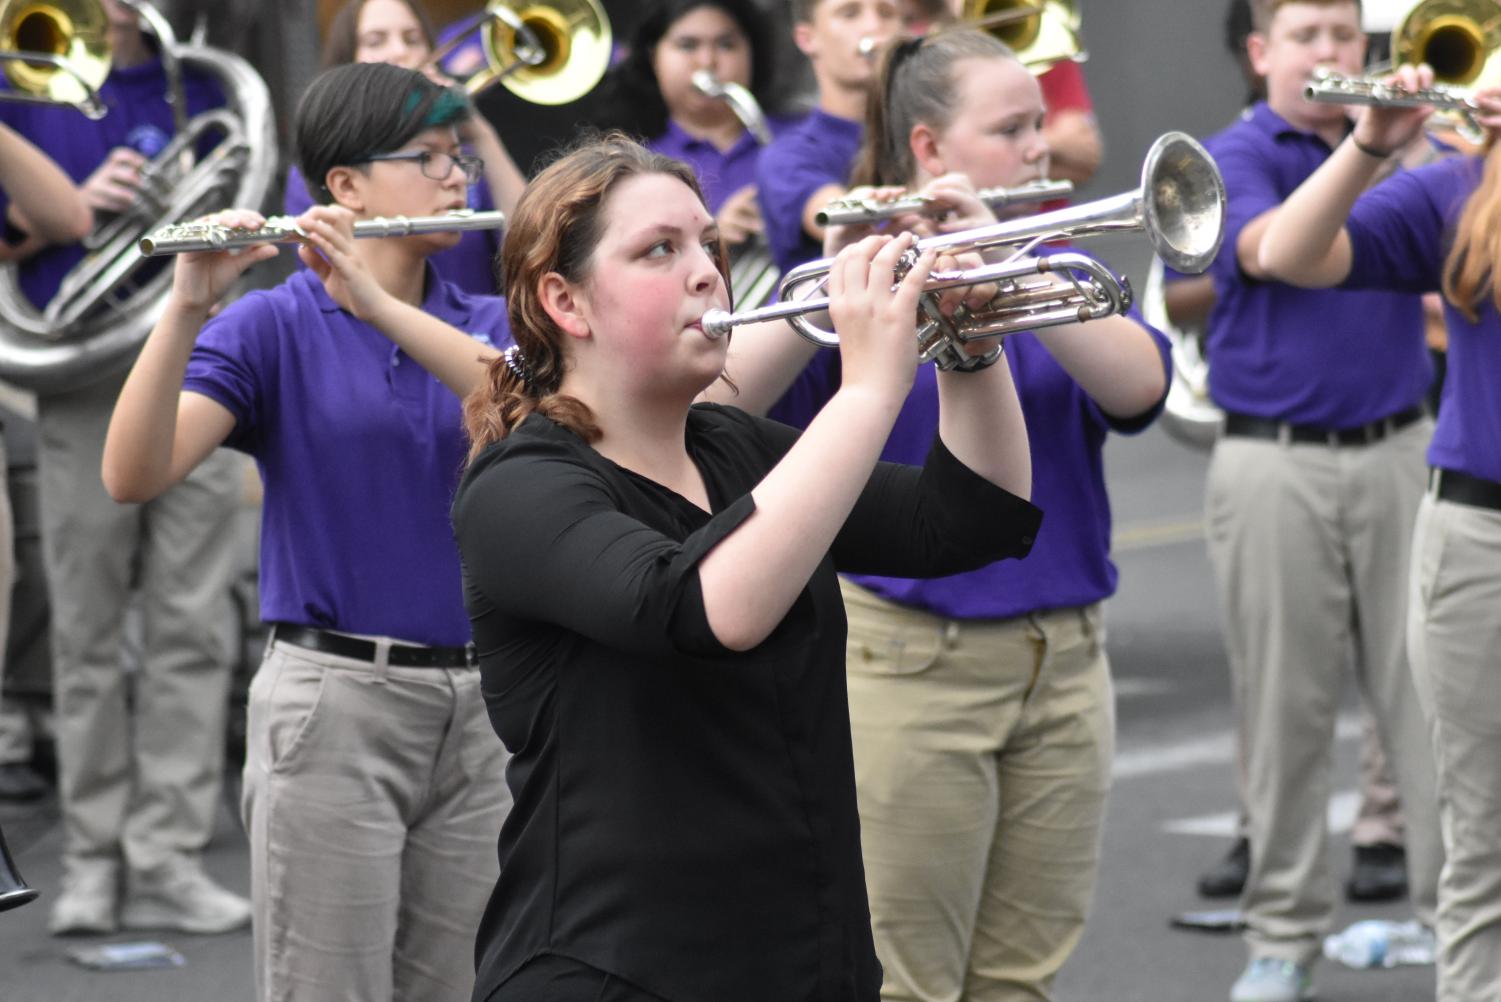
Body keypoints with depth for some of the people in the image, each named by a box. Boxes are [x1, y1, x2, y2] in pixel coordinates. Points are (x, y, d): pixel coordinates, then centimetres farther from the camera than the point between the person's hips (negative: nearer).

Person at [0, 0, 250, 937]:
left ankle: (168, 858, 2)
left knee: (192, 629, -1)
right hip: (87, 388, -1)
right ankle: (94, 857, 11)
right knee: (88, 636, 4)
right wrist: (78, 204, -14)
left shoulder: (208, 86, 8)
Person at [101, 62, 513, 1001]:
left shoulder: (489, 324, 10)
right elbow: (134, 475, -16)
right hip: (334, 703, -4)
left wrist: (381, 297, -21)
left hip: (478, 707, 4)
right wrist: (187, 307, -30)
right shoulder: (273, 328, -3)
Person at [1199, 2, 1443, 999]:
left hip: (1399, 454, 3)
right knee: (1287, 706, 2)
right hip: (1276, 462, -3)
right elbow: (1269, 247, -21)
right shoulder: (1234, 157, 0)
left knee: (1431, 688, 0)